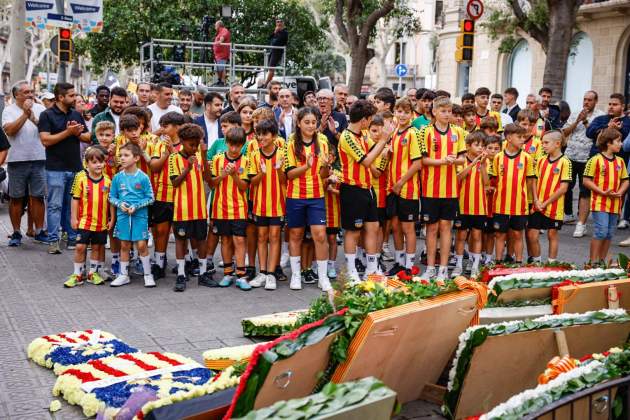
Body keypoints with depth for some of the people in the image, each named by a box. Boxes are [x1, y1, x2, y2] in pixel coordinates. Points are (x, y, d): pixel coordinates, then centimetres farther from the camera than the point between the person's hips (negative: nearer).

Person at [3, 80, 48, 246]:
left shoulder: (40, 109, 6)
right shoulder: (9, 110, 0)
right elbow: (9, 130, -15)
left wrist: (34, 118, -17)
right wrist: (25, 114, -15)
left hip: (38, 159, 1)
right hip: (17, 161, -1)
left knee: (38, 197, 5)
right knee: (16, 198, 6)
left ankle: (39, 231, 14)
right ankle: (16, 233, 15)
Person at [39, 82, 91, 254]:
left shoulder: (77, 115, 13)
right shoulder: (47, 115, -3)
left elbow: (88, 137, 13)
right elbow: (45, 140, -13)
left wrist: (78, 133, -7)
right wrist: (68, 132, -15)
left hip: (76, 168, 5)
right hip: (56, 168, -5)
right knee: (55, 205, -2)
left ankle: (73, 238, 16)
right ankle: (53, 241, 2)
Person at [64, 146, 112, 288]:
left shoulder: (107, 181, 0)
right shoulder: (81, 178, -6)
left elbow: (110, 201, 7)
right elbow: (75, 199, -2)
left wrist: (111, 219, 6)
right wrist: (74, 218, -3)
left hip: (101, 222, 2)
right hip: (84, 221, -2)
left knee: (97, 247, 12)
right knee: (80, 247, 0)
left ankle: (93, 273, 26)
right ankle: (77, 275, 13)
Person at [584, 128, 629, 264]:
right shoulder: (596, 160, -8)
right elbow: (586, 181, -9)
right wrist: (603, 192, -16)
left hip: (615, 203, 6)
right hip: (600, 203, -6)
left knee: (609, 234, 9)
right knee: (601, 232, -11)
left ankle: (602, 261, 19)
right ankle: (593, 262, -2)